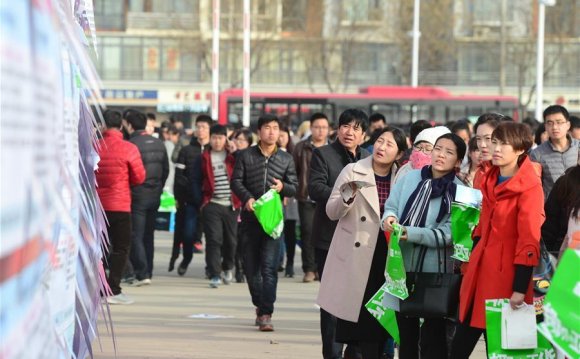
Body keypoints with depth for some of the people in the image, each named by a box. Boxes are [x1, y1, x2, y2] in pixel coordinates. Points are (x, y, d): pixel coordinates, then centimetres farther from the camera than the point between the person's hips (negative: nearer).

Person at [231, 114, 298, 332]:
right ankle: (260, 305, 27)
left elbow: (294, 187, 9)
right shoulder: (246, 156, 6)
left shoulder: (286, 159, 8)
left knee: (269, 266, -12)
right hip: (250, 217, 1)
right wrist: (247, 198, -15)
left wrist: (283, 187, -13)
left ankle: (265, 314, -14)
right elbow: (236, 181, 3)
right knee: (251, 266, 8)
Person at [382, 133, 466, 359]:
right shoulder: (411, 177, 4)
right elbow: (391, 205, 4)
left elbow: (447, 234, -16)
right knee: (405, 330, 17)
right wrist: (389, 218, -20)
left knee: (433, 333, 5)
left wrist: (410, 233, -25)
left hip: (434, 271, -4)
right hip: (402, 266, 4)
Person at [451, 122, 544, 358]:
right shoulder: (490, 180, 10)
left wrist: (520, 289, -19)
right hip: (480, 268, 7)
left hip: (506, 272, -7)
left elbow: (529, 240, -17)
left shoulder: (529, 187, -13)